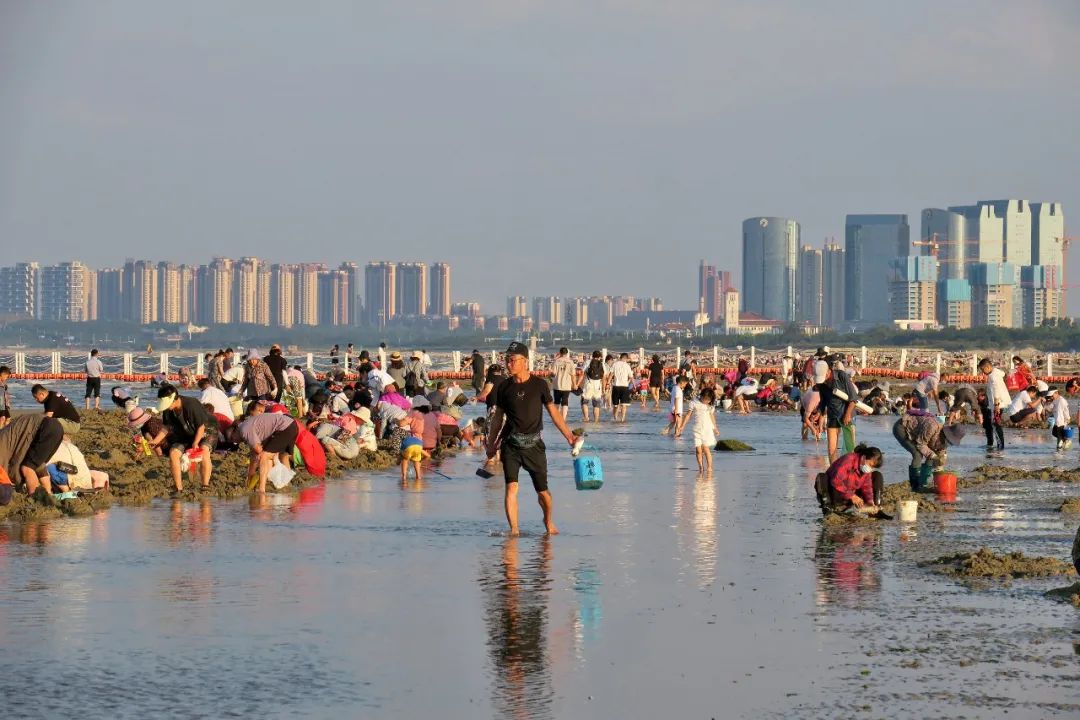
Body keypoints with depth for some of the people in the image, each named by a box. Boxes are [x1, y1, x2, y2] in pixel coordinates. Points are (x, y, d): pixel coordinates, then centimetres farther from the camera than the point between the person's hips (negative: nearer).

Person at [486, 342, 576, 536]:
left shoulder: (539, 384, 0)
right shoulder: (504, 387, 4)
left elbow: (553, 411, 5)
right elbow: (498, 417, 15)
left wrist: (569, 435, 1)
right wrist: (491, 444, 18)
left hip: (534, 445, -1)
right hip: (511, 445, 1)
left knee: (542, 491, 4)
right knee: (511, 487, -14)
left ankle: (548, 521, 31)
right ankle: (514, 529, -9)